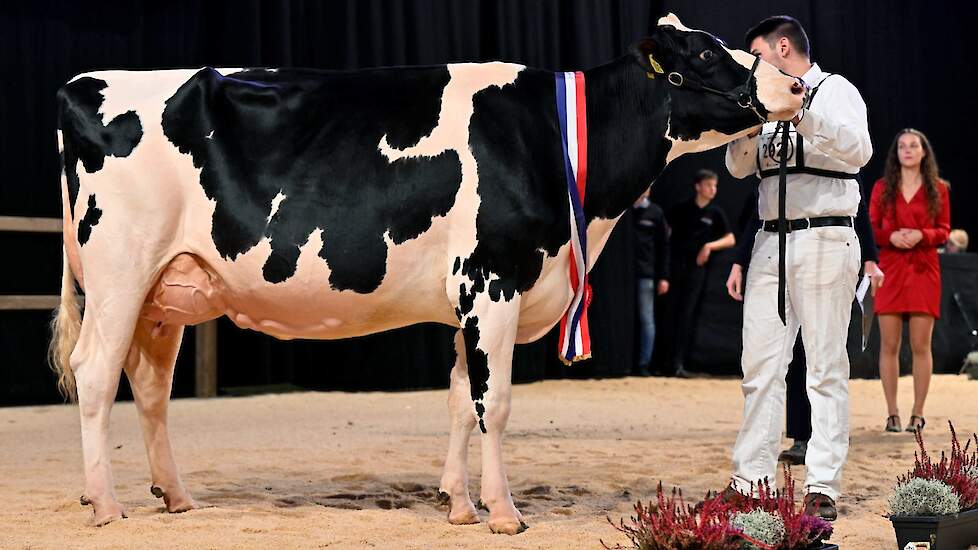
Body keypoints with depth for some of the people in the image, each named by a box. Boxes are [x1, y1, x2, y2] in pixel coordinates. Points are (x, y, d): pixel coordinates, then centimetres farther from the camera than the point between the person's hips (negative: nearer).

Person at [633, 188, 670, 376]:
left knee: (646, 319, 1)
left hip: (645, 274, 0)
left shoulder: (655, 212, 5)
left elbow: (664, 246, 6)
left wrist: (663, 276, 1)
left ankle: (644, 364, 4)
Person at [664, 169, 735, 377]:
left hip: (696, 268, 0)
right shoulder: (683, 208, 6)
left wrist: (709, 246, -13)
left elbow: (730, 239, 4)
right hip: (675, 265, 0)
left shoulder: (715, 213, 6)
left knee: (687, 315, -5)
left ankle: (679, 362, -8)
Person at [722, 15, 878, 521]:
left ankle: (823, 488, -3)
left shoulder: (835, 91, 0)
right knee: (760, 365, 5)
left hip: (824, 241, -6)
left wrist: (803, 115, -23)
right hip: (771, 241, 7)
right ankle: (750, 478, 10)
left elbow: (859, 151, -16)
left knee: (826, 367, -4)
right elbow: (738, 166, 17)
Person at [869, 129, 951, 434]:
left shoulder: (937, 189, 7)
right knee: (889, 345, -2)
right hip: (890, 268, 0)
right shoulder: (882, 187, 8)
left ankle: (918, 414, 4)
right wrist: (891, 236, -13)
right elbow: (871, 228, 7)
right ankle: (892, 414, 4)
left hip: (923, 270, 0)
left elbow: (944, 230, 7)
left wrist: (922, 235, -13)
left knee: (921, 345, -2)